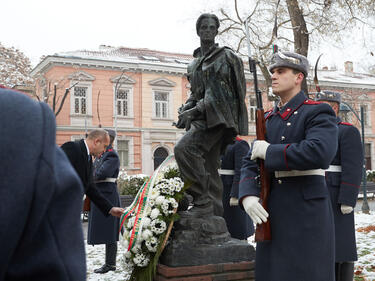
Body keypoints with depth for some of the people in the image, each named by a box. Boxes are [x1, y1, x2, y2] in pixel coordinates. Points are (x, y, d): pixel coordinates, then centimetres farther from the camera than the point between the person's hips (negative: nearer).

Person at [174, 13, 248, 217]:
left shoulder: (226, 56, 0)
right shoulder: (193, 65, 22)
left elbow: (220, 93, -10)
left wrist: (195, 110, -18)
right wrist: (185, 109, 4)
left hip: (219, 116, -8)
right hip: (202, 119, 8)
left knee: (184, 148, -27)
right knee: (208, 169, 6)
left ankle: (202, 202, -22)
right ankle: (216, 214, 11)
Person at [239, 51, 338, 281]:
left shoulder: (318, 112, -5)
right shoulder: (268, 119, 15)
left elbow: (320, 152, -24)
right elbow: (251, 162, 12)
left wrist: (270, 151, -15)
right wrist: (248, 196, -7)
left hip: (306, 209, -6)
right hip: (272, 211, 7)